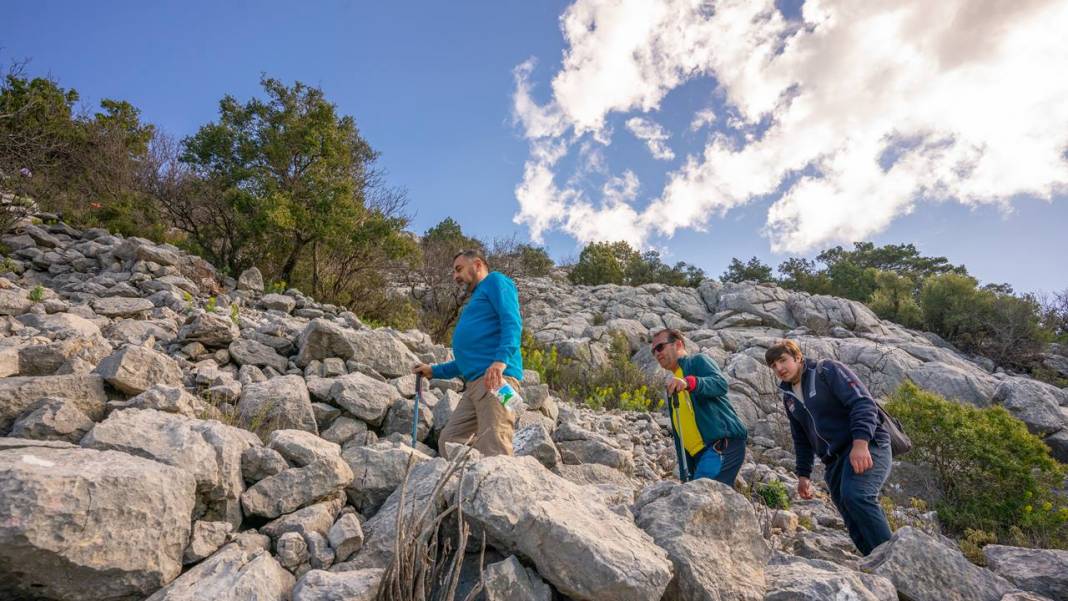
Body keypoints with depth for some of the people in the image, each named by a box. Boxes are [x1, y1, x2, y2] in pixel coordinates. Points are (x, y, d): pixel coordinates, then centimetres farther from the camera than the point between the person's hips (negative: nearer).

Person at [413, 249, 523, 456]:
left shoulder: (495, 280, 8)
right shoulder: (475, 300, 32)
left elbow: (512, 322, -12)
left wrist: (501, 360, -27)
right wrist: (434, 371, 33)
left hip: (496, 377, -9)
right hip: (475, 383, 9)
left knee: (492, 450, -16)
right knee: (449, 441, 5)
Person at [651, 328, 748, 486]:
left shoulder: (697, 360, 4)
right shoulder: (672, 386, 26)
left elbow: (721, 384, -18)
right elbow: (679, 431, 23)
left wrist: (689, 382, -37)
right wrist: (685, 472, 18)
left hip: (723, 442, -8)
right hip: (699, 455, 8)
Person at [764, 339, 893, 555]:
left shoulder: (827, 370, -3)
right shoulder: (789, 398, 16)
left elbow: (863, 403, -14)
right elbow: (802, 440, 24)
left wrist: (860, 442, -26)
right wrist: (803, 474, 19)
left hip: (867, 446, -7)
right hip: (834, 460, 7)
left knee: (855, 495, -29)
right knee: (854, 522, -1)